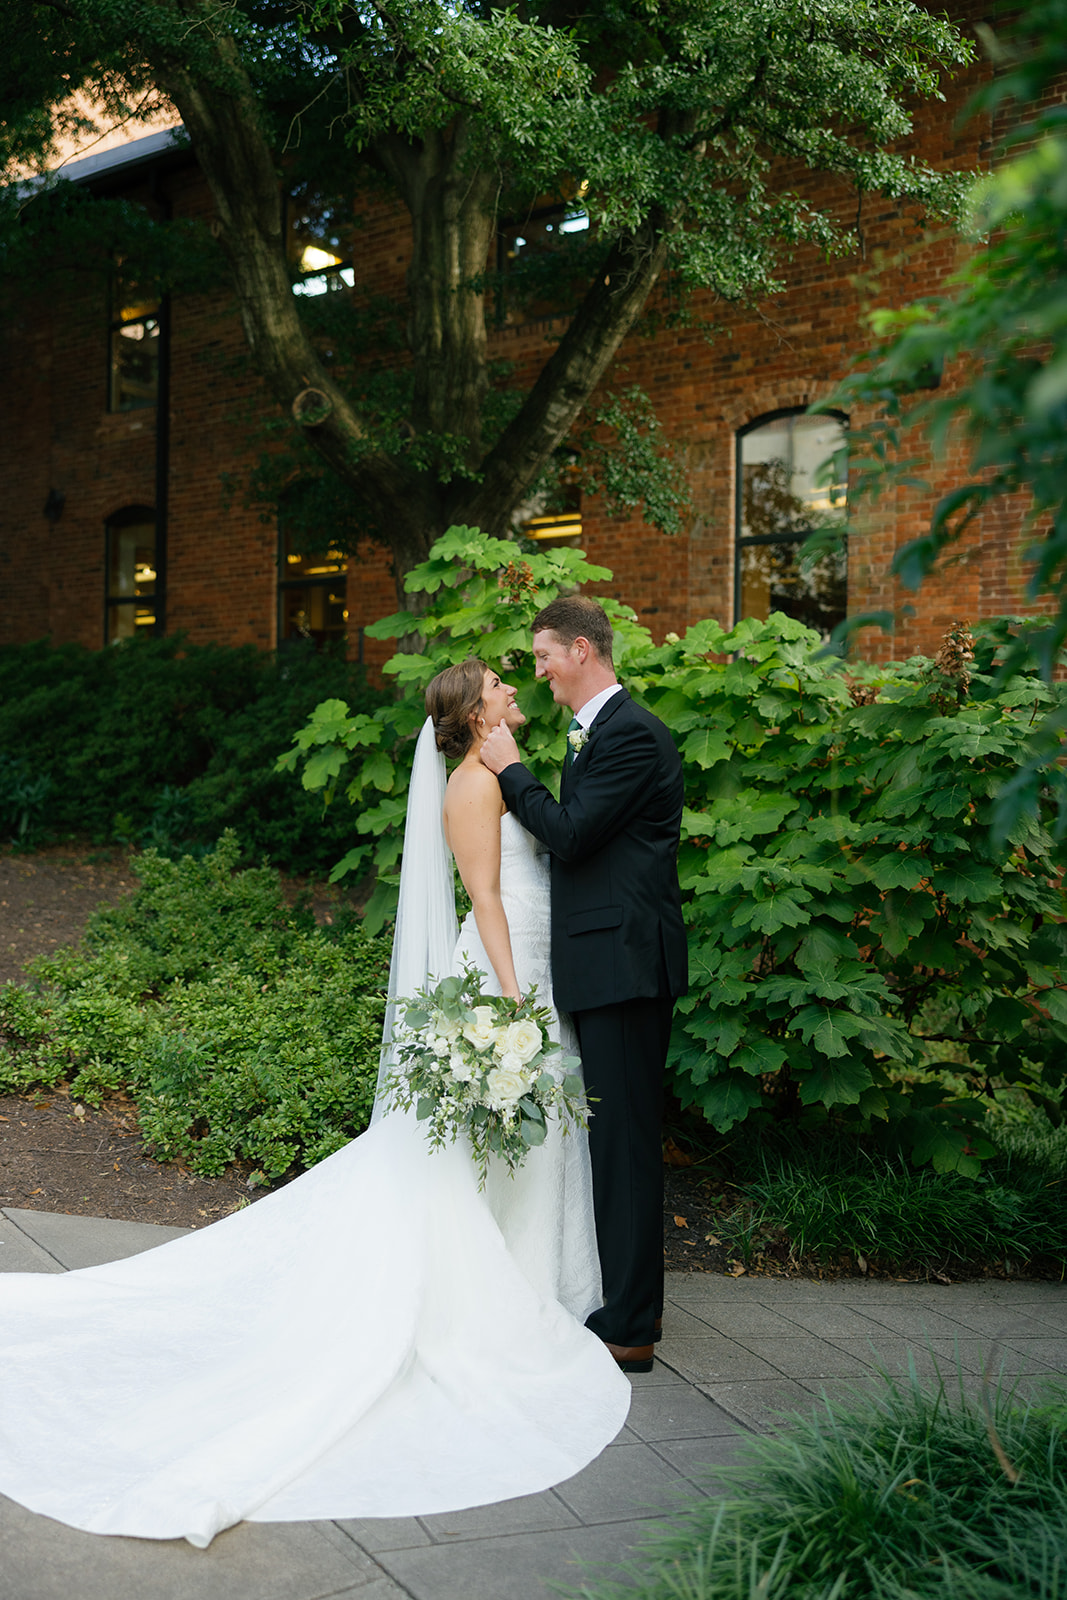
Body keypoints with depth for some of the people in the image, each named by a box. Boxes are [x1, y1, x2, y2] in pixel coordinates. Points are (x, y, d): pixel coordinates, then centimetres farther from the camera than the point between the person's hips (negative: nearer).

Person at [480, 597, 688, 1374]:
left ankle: (630, 1329, 3)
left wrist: (511, 768, -8)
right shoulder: (599, 732, 18)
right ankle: (630, 1302, 27)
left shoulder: (631, 734, -13)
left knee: (626, 1140, -5)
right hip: (610, 965, 10)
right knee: (617, 1136, 15)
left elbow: (570, 834, -18)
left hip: (624, 962, -10)